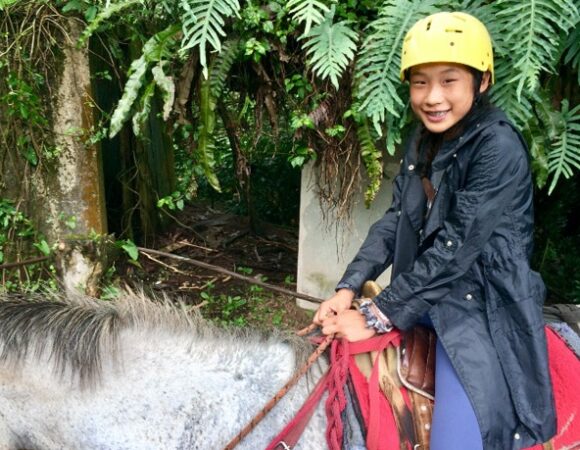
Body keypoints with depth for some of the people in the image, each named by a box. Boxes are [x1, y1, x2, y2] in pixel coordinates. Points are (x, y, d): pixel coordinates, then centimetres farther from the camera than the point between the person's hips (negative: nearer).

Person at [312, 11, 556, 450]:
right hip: (424, 294, 7)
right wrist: (348, 288, -9)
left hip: (481, 305, -7)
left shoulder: (499, 149, -19)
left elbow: (454, 250, -22)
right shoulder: (422, 142, 6)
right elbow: (394, 220, 3)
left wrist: (375, 316, -20)